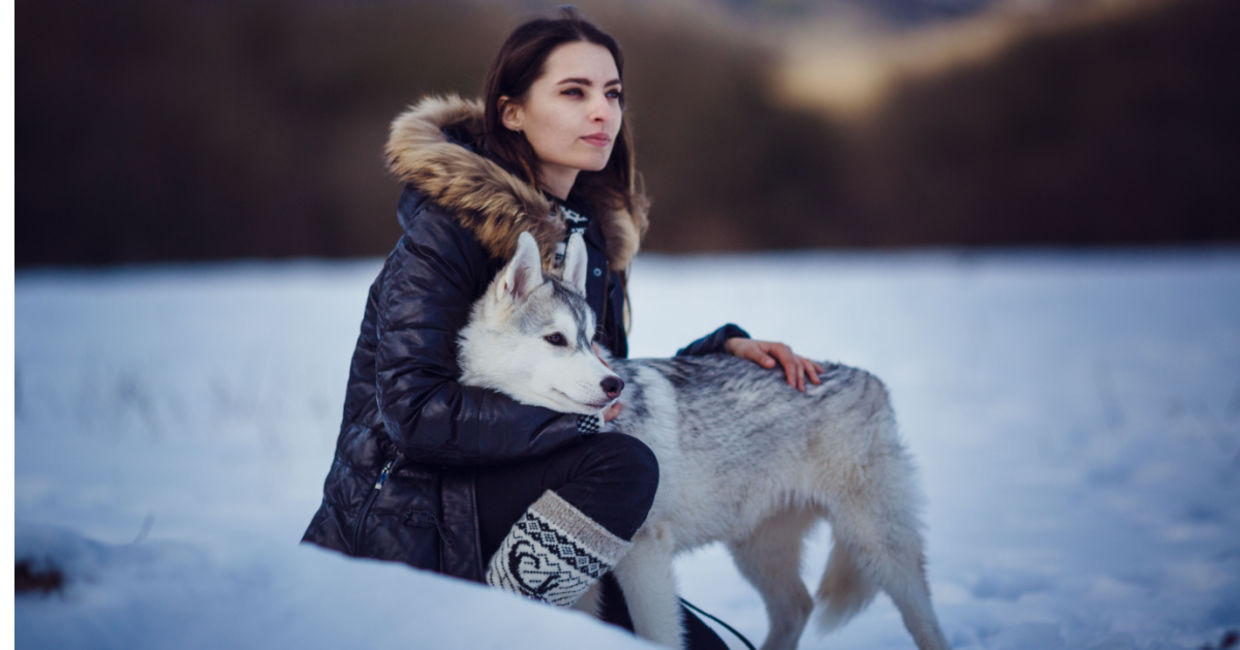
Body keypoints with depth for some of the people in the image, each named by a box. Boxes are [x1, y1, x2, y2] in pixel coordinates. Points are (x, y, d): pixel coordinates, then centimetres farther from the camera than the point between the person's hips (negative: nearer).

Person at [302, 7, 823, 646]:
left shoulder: (593, 228, 8)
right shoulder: (447, 224, -15)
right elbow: (414, 411, -23)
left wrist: (723, 346, 4)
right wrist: (577, 415, -21)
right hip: (413, 517, -6)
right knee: (624, 466, -29)